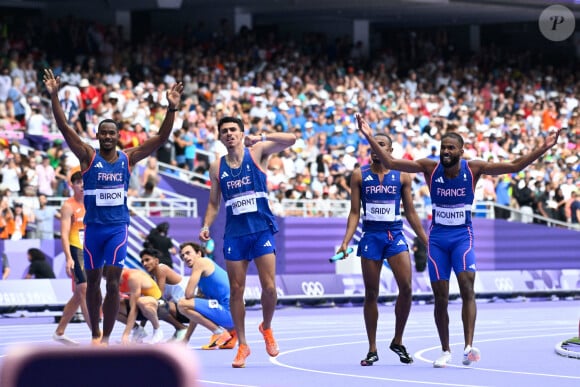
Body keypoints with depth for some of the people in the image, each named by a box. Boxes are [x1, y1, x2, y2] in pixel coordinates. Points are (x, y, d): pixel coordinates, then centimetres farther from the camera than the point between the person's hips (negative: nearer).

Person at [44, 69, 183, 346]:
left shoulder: (128, 158, 2)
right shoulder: (88, 156, -2)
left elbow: (161, 138, -3)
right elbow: (64, 129, -13)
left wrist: (172, 108, -15)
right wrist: (54, 97, -25)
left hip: (118, 227, 0)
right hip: (93, 227, 0)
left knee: (113, 283, -8)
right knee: (93, 282, 10)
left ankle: (106, 337, -3)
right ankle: (95, 333, 24)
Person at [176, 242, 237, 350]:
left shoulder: (201, 262, -2)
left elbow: (189, 294, -11)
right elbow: (196, 310, 26)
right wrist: (186, 339, 23)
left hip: (229, 312, -10)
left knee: (182, 304, -18)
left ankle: (220, 332, -11)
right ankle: (230, 332, 15)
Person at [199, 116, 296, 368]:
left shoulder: (257, 152, 0)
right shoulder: (217, 167, 8)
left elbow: (290, 140, -12)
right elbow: (214, 203, 14)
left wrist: (260, 138, -22)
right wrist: (206, 226, -1)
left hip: (262, 229, -2)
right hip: (234, 232, 2)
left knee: (269, 287, -7)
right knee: (236, 290, 2)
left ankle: (266, 328, 21)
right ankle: (242, 345, 12)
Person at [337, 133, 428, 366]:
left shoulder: (402, 176, 5)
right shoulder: (360, 175, 4)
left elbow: (410, 213, 11)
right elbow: (355, 212, 4)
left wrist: (427, 241, 8)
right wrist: (346, 241, -7)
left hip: (395, 235, 0)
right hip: (370, 236, 0)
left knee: (406, 288, -12)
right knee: (371, 294, 2)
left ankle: (398, 342, 7)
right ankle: (372, 350, 11)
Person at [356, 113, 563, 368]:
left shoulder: (473, 169, -7)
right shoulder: (430, 168, -6)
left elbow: (514, 166, -10)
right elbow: (389, 162, -9)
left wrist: (543, 148, -19)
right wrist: (370, 138, -18)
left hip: (462, 236, -1)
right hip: (437, 237, 1)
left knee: (467, 287, -21)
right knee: (440, 296, 3)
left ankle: (469, 346, -27)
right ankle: (445, 351, 14)